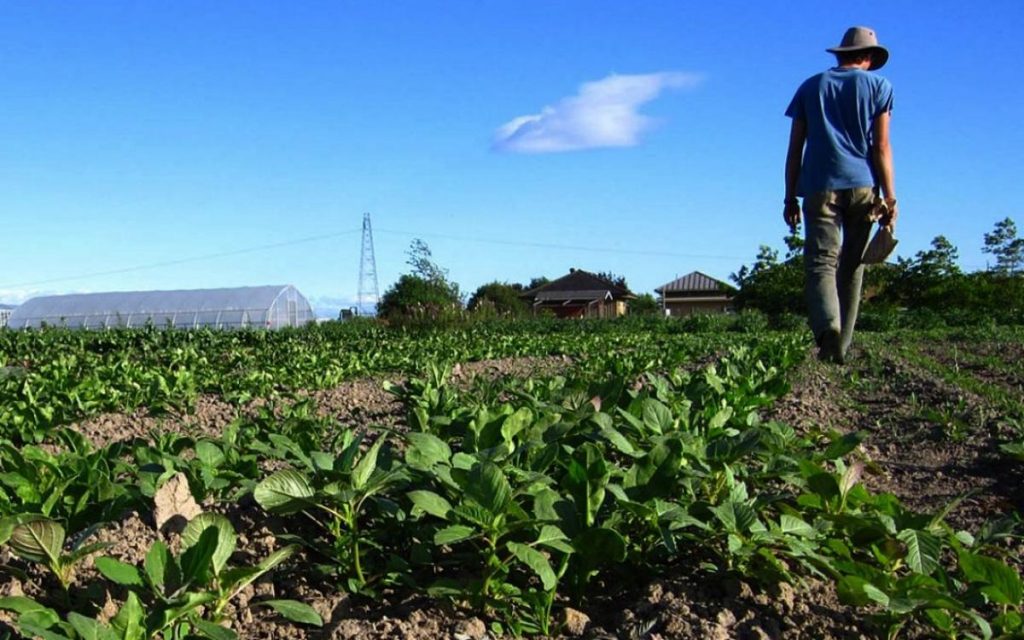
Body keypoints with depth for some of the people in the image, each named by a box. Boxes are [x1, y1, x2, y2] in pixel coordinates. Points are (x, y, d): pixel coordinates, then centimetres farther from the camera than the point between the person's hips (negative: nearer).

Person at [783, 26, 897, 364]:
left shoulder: (811, 86, 16)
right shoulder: (878, 85, 11)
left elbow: (795, 148, 10)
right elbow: (881, 146, 2)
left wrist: (790, 198, 12)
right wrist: (889, 198, 1)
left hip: (820, 186, 0)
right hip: (862, 185, 0)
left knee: (821, 261, -8)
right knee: (851, 267, 7)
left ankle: (827, 324, -35)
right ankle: (841, 347, 6)